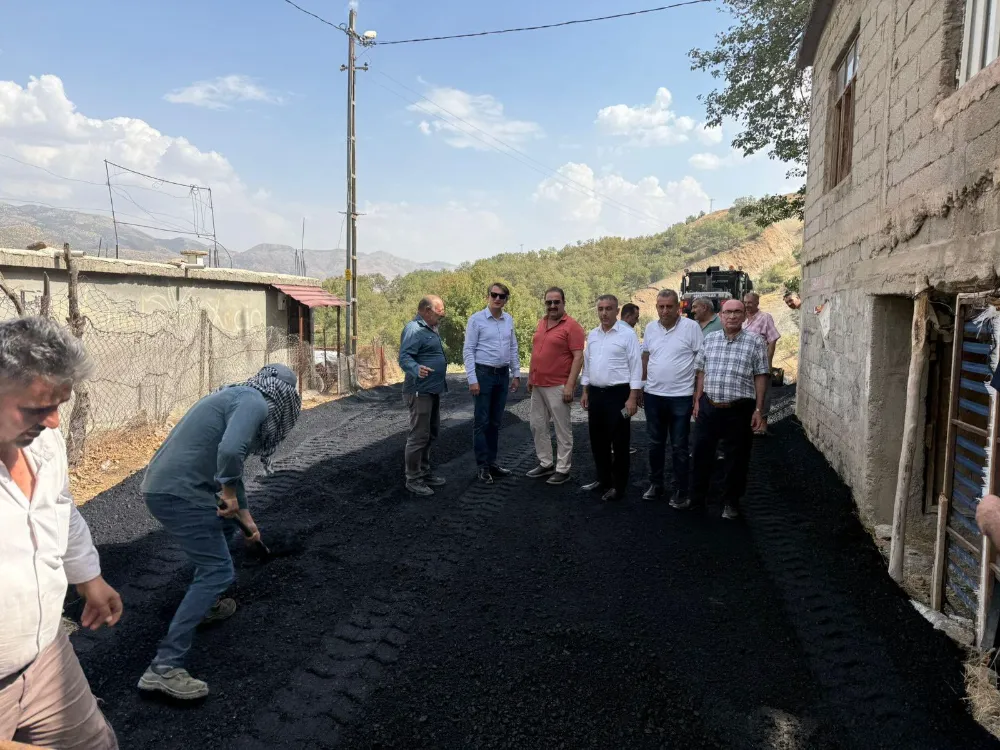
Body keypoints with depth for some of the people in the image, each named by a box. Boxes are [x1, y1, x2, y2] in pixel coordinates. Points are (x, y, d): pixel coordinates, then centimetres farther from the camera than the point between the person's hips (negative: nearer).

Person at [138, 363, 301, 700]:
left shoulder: (238, 397, 21)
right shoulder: (254, 402, -10)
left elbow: (231, 466, 30)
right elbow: (230, 451, -30)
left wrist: (246, 518, 35)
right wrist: (229, 493, -12)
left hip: (164, 486, 10)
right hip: (178, 493, -10)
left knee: (222, 525, 31)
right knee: (218, 571, -5)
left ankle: (205, 604, 40)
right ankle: (164, 668, -6)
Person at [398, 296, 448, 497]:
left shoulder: (430, 329, 15)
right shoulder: (414, 329, -17)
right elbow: (404, 358, -26)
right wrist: (417, 369, -46)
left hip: (433, 390, 10)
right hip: (420, 391, -10)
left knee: (431, 434, 17)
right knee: (419, 436, -5)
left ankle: (424, 472, 28)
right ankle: (413, 479, 3)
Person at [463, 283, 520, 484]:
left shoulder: (509, 320, 8)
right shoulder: (476, 319, -8)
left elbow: (513, 349, 14)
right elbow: (468, 351, -9)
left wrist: (516, 374, 11)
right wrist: (472, 379, -14)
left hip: (503, 374, 5)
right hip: (484, 373, -5)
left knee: (496, 421, 12)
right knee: (482, 421, 1)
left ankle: (492, 461, 23)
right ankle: (483, 466, 8)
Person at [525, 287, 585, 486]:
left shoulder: (572, 326, -11)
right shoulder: (541, 323, 12)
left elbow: (578, 357, -15)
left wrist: (570, 385, -21)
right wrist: (530, 377, 17)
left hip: (558, 387, -8)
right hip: (537, 386, 8)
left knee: (562, 430, 2)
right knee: (538, 426, 14)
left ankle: (563, 470, 11)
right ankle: (545, 464, 27)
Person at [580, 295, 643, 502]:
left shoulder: (627, 334, -10)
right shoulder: (592, 335, 10)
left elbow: (636, 367, -11)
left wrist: (632, 398, -16)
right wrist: (585, 393, 14)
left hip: (618, 394, -6)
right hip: (595, 393, 6)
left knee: (619, 442, 2)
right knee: (598, 440, 14)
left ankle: (619, 486, 13)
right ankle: (603, 478, 29)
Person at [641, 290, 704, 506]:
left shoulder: (691, 327, -9)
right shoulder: (650, 328, 5)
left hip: (681, 397, -4)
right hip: (653, 395, 5)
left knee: (679, 447, 5)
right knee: (655, 443, 15)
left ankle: (681, 490, 16)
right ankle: (655, 484, 29)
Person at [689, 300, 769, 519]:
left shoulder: (755, 341, -3)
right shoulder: (709, 339, 7)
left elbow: (760, 376, -3)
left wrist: (758, 409, -7)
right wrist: (697, 401, 7)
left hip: (739, 410, -3)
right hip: (709, 407, 3)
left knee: (736, 458, 8)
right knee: (702, 453, 11)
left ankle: (731, 502, 23)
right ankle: (697, 497, 26)